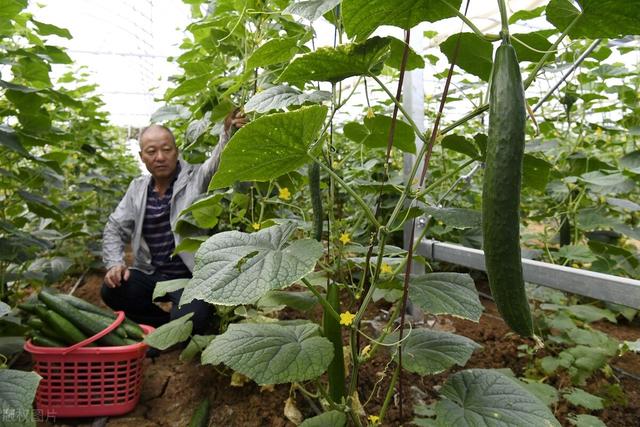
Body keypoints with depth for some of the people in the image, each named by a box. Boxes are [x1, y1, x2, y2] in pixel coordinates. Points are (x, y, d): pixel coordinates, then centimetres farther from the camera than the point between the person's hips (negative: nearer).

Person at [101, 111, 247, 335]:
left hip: (193, 276, -5)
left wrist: (229, 133, -49)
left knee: (189, 322, -28)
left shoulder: (197, 178, -6)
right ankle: (166, 325, 5)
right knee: (111, 290, -18)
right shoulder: (138, 187, 9)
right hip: (150, 274, 5)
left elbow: (219, 161, -28)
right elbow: (115, 228, 14)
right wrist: (115, 263, -3)